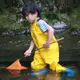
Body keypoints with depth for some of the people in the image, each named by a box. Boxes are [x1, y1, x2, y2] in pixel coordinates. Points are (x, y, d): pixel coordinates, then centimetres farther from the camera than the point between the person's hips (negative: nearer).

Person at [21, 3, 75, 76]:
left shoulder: (40, 22, -17)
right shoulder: (32, 25, 11)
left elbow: (51, 30, -28)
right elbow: (33, 39, 14)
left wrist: (48, 42, -29)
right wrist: (30, 50, 5)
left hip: (50, 48, -8)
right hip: (40, 49, 9)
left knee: (54, 67, -4)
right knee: (35, 66, 2)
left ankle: (65, 70, 19)